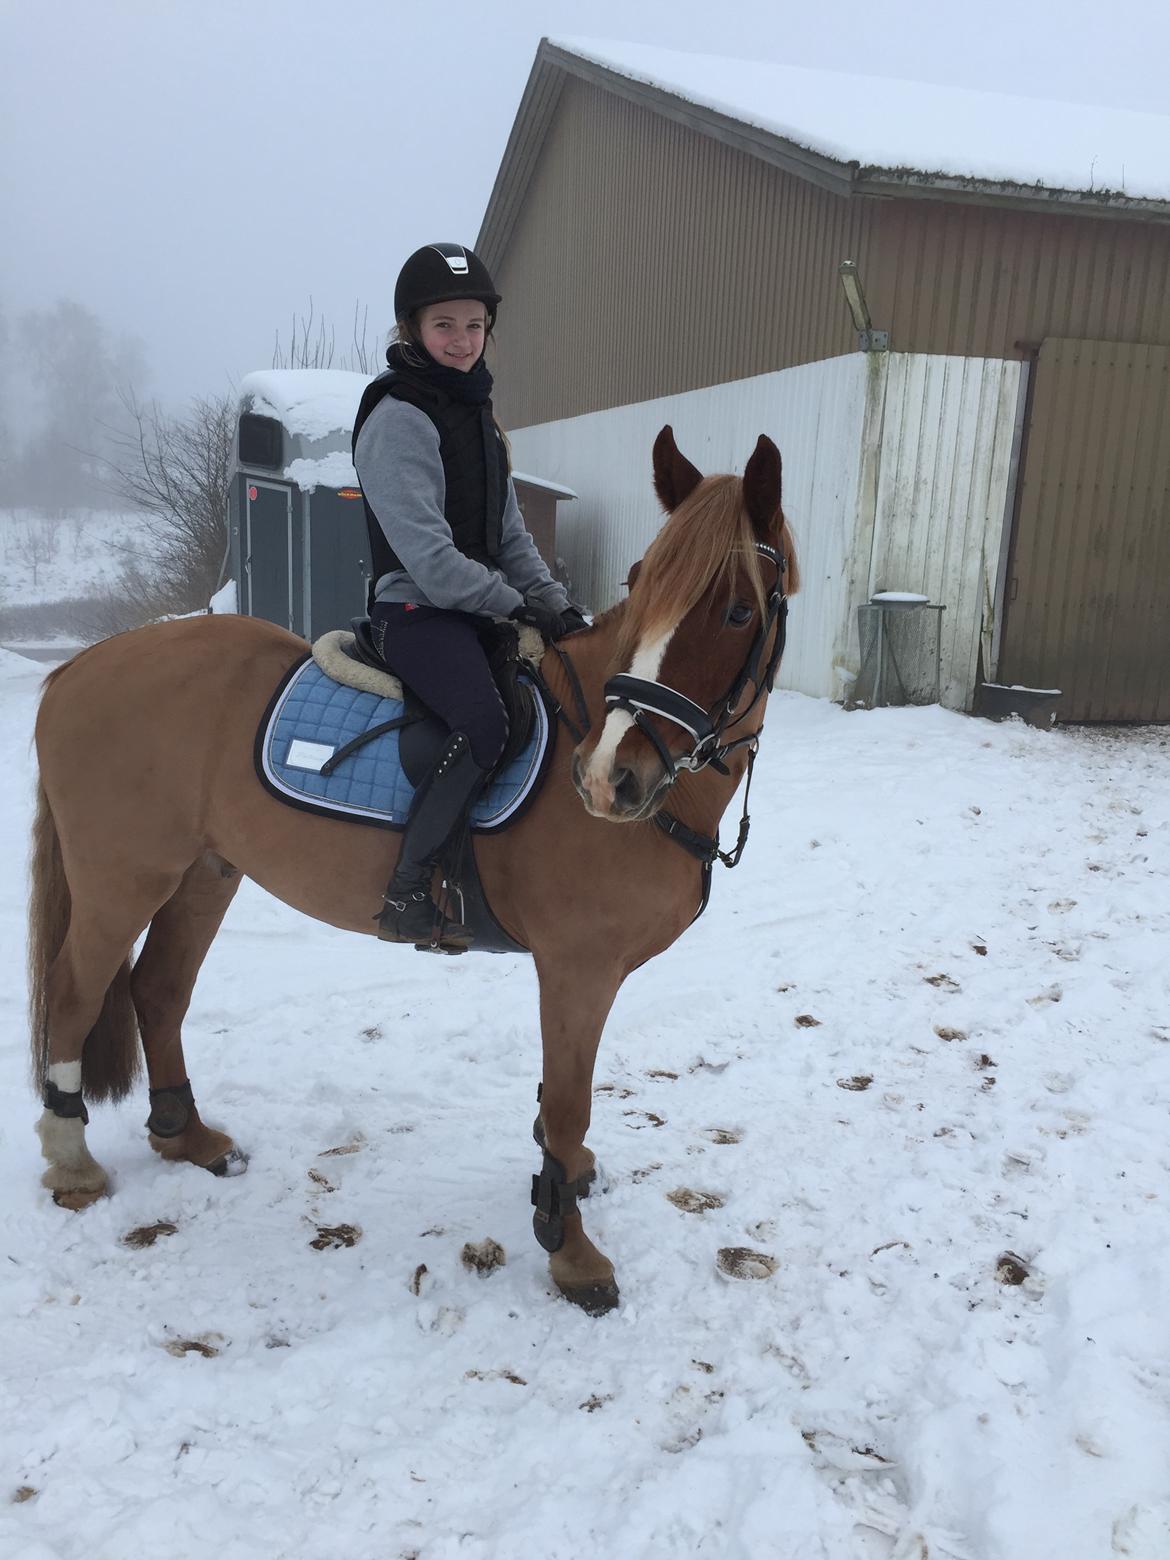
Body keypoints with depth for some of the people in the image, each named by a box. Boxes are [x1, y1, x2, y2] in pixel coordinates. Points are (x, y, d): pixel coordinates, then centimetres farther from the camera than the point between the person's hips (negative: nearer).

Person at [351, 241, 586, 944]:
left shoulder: (476, 411, 18)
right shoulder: (398, 416, -10)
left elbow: (509, 533, 18)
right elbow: (427, 555, -18)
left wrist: (557, 603, 4)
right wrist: (518, 606, -16)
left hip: (483, 613, 9)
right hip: (418, 612, -9)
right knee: (484, 720, -31)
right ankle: (411, 884, -22)